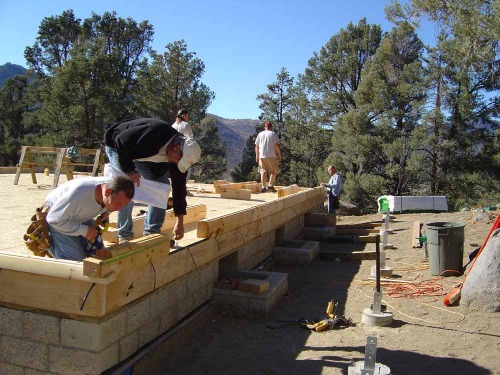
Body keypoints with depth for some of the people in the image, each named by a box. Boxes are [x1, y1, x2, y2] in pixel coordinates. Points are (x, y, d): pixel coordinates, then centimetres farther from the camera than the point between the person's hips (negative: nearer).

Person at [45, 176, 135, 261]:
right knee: (76, 259, -15)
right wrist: (84, 230, -31)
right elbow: (54, 220, -32)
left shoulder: (113, 187, -24)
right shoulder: (79, 194, -43)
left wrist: (106, 212, -13)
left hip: (82, 217, 6)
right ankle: (48, 242, 8)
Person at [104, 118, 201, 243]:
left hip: (142, 153, 6)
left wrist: (180, 222, -12)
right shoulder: (154, 134, -41)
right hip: (118, 147, -6)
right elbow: (121, 140, -33)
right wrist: (129, 170, -32)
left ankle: (151, 232, 4)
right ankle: (124, 235, -8)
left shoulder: (178, 155, -18)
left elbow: (179, 185, -13)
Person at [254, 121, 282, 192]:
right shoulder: (273, 134, -2)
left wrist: (257, 156, 16)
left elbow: (256, 146, 9)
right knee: (274, 171, 8)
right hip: (271, 156, -3)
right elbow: (276, 145, -9)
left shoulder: (260, 134, 9)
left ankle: (263, 187, 3)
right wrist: (279, 155, -1)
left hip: (262, 156, 3)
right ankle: (270, 185, -1)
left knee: (263, 171, 6)